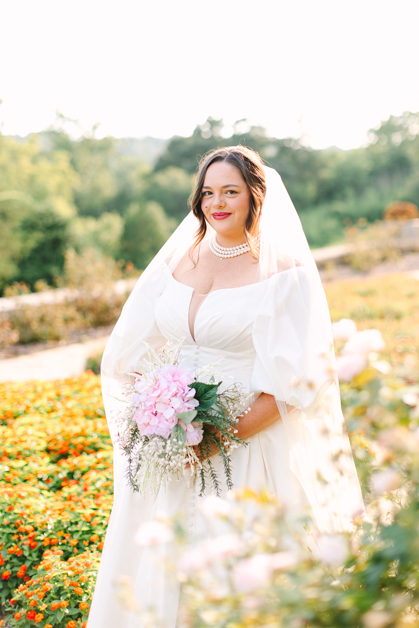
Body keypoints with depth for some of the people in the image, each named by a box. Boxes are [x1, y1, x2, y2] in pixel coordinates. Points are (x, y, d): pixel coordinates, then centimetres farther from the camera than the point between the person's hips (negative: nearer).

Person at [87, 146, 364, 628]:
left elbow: (293, 380, -11)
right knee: (156, 566, 11)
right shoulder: (176, 262, 8)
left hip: (249, 449, -4)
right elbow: (130, 353, 11)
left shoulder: (283, 274, -6)